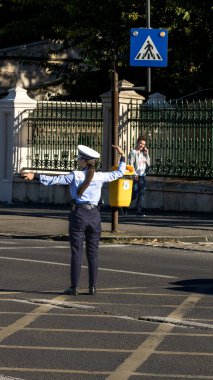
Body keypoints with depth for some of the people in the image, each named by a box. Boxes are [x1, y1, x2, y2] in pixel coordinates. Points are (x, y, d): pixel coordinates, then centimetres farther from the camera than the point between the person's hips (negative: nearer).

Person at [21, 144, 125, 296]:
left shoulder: (75, 176, -7)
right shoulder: (100, 176, 1)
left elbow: (55, 180, -10)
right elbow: (119, 173, 13)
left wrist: (35, 176, -8)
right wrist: (122, 157, 26)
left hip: (78, 214, -3)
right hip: (94, 215, 3)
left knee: (76, 252, 1)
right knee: (93, 252, 9)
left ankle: (74, 287, 1)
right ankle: (93, 287, 8)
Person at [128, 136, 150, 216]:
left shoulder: (143, 153, 15)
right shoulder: (133, 152, -3)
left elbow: (148, 164, 14)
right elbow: (131, 164, -10)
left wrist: (146, 154, 6)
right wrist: (135, 174, -16)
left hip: (142, 176, 6)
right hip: (136, 176, -6)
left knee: (141, 194, 3)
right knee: (134, 194, -8)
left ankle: (139, 210, 5)